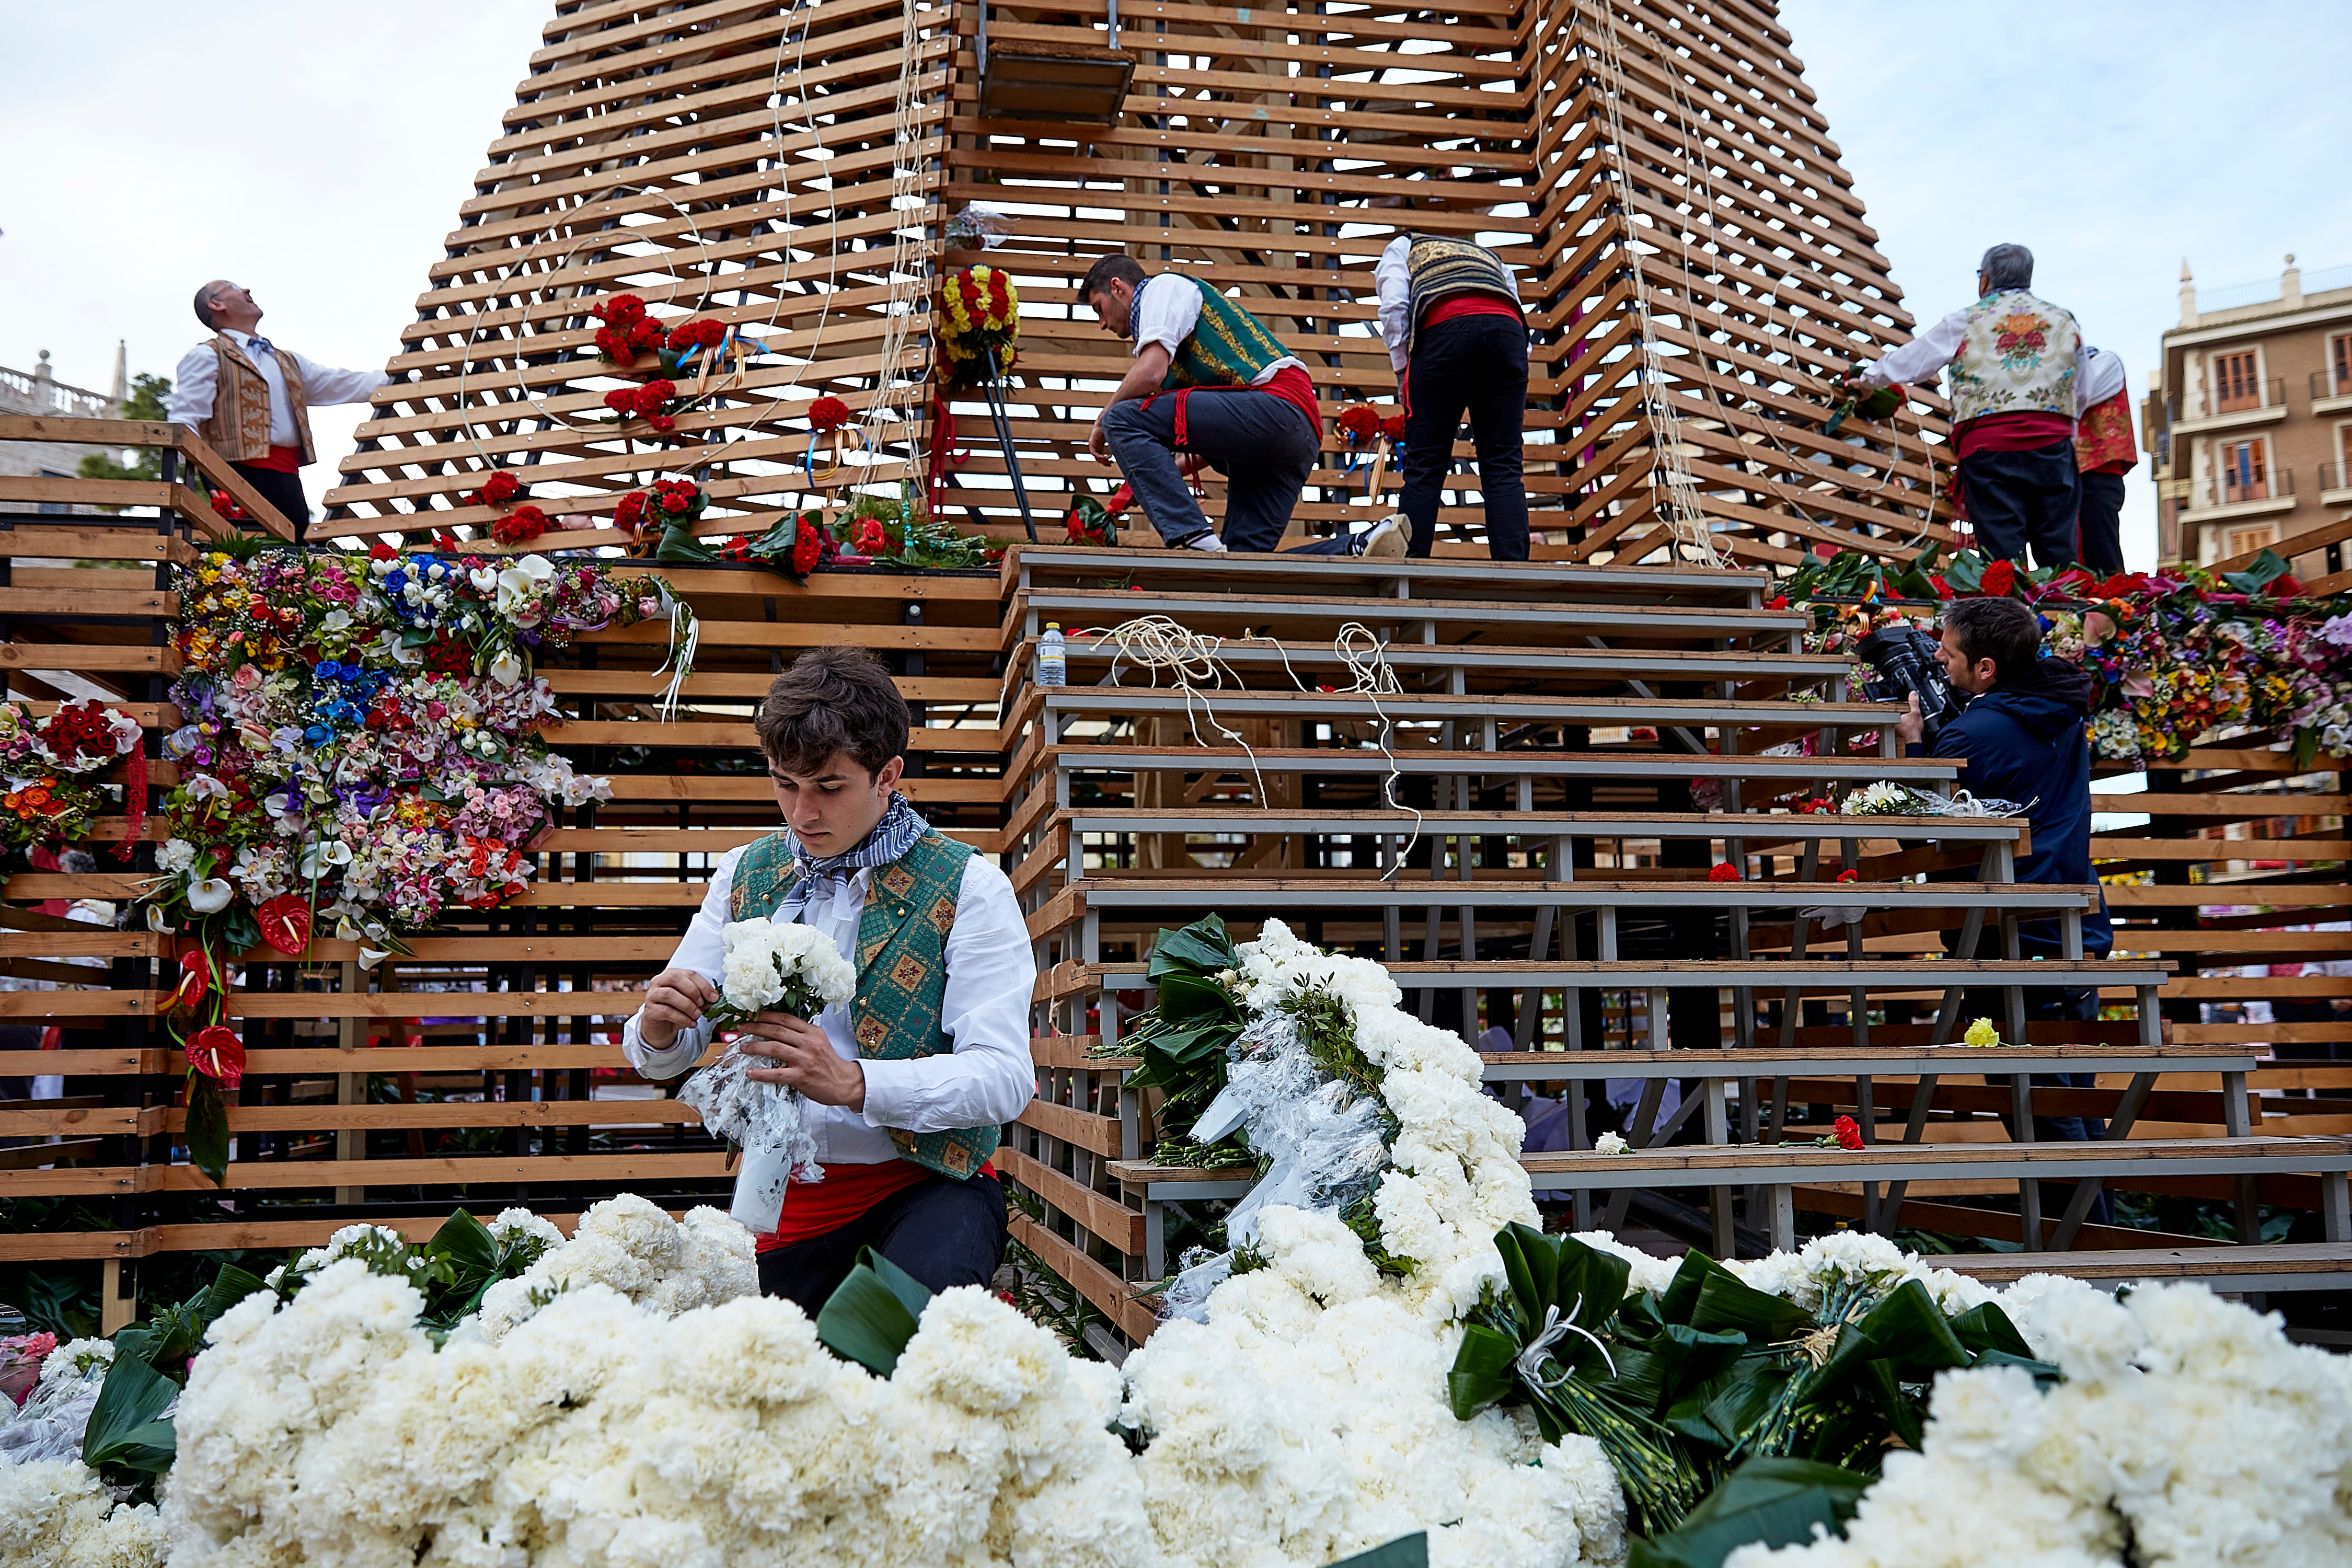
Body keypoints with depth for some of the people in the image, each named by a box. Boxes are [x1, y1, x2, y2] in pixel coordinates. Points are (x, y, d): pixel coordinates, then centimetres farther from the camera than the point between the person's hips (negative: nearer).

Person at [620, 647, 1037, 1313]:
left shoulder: (968, 888, -6)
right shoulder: (744, 876, 9)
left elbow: (1004, 1078, -15)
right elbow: (665, 1057, 9)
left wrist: (852, 1082, -30)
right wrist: (658, 1028, -16)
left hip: (925, 1184, -3)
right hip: (787, 1192, 4)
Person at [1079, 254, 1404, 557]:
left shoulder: (1163, 285, 8)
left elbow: (1151, 372, -10)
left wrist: (1103, 422, 5)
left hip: (1276, 404, -10)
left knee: (1124, 418, -12)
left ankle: (1195, 540, -26)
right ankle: (1358, 548, -9)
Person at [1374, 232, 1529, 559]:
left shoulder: (1400, 248, 32)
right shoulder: (1492, 257, 42)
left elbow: (1394, 307, 11)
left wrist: (1403, 374, 14)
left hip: (1444, 326, -3)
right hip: (1509, 326, 3)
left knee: (1424, 468, -1)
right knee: (1504, 468, 1)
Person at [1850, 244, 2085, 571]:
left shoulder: (1964, 323, 7)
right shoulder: (2065, 321, 17)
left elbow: (1906, 363, 16)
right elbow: (2078, 393, 23)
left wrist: (1867, 378, 33)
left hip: (1988, 446, -2)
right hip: (2052, 444, 2)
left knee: (2003, 558, -4)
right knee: (2059, 554, 2)